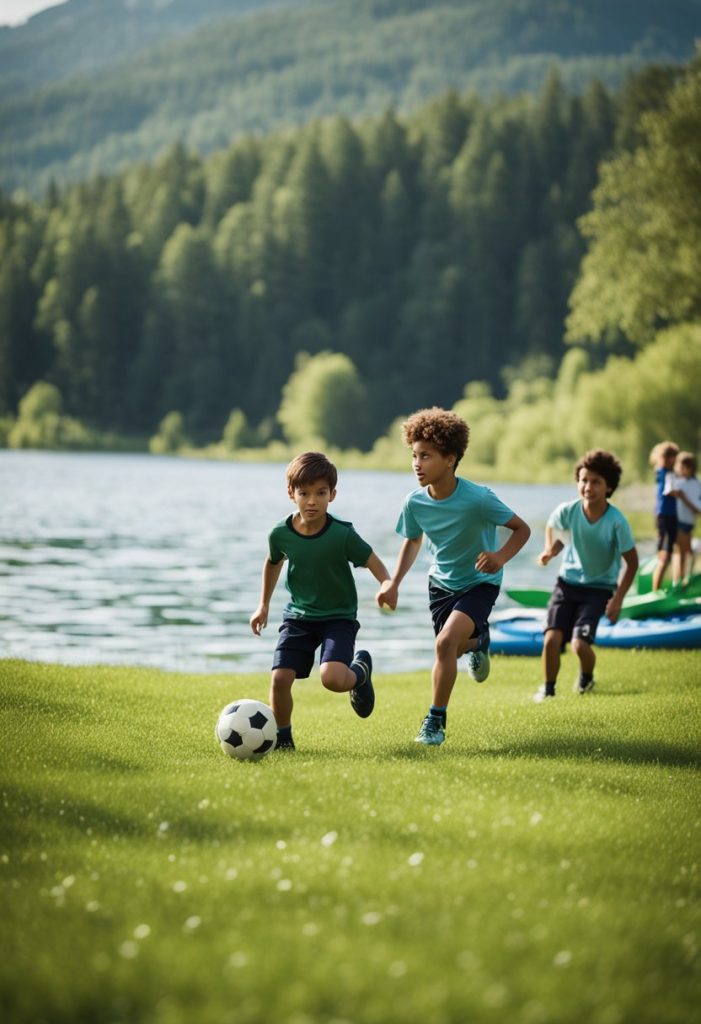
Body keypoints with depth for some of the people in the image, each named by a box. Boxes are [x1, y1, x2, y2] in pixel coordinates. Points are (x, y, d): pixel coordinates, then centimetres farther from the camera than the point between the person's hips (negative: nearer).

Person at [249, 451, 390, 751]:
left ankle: (360, 672, 13)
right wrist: (263, 605, 18)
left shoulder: (343, 535, -18)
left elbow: (375, 564, -11)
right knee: (279, 678, -13)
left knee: (332, 678, -24)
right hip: (298, 616, 3)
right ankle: (282, 738, 12)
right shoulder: (280, 534, -8)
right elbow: (273, 563, 14)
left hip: (339, 617, -3)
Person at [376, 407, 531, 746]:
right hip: (441, 582, 5)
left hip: (479, 583, -5)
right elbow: (412, 542, 5)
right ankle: (477, 641, 53)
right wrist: (394, 583, -8)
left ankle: (435, 721, -10)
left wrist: (501, 556, -38)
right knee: (452, 647, 14)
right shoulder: (414, 502, -15)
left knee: (446, 642, -24)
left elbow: (521, 529, -19)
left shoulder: (478, 499, -28)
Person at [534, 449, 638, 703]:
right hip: (568, 581, 2)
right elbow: (552, 526, 11)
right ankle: (548, 688, 12)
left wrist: (618, 599, -15)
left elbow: (632, 562, -10)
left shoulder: (616, 522, -22)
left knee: (580, 644, -15)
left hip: (599, 588, -2)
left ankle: (586, 679, 20)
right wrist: (550, 550, -8)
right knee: (552, 638, -12)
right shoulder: (568, 511, -15)